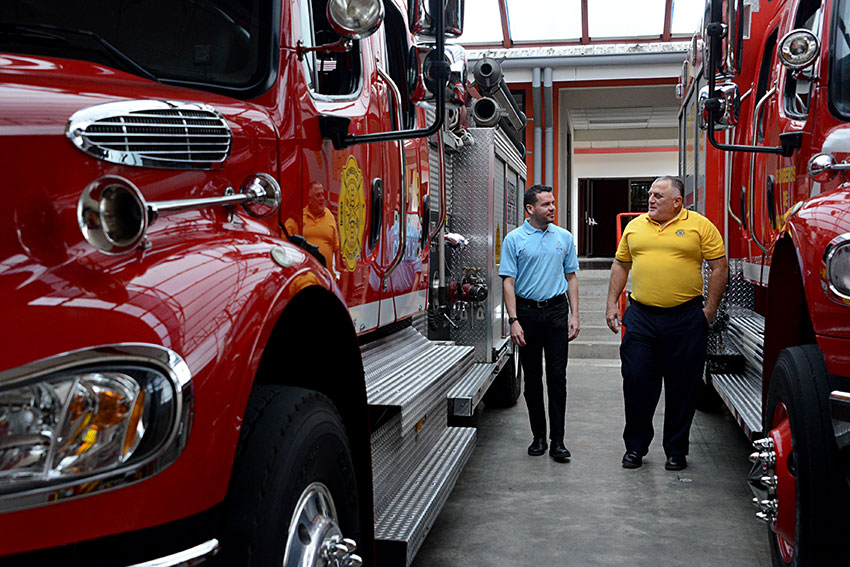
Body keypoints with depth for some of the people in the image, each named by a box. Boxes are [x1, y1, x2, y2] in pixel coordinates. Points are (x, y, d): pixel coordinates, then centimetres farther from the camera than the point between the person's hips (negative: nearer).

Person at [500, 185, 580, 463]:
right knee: (532, 378, 7)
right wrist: (514, 320, -11)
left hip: (557, 311, 1)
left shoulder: (564, 237, 7)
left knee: (557, 377, -2)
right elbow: (508, 281, -4)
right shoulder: (514, 239, -1)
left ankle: (557, 440, 2)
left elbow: (571, 277, 11)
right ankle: (538, 436, 17)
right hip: (527, 312, -1)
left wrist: (574, 315, 3)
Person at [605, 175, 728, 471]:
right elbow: (620, 265, 17)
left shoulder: (700, 225, 0)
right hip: (641, 317, 3)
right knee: (635, 381, 2)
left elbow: (720, 267, 0)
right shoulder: (635, 226, 10)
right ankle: (635, 446, 17)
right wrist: (611, 304, 9)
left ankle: (676, 450, 20)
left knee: (682, 387, 6)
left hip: (685, 319, -2)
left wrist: (710, 309, -4)